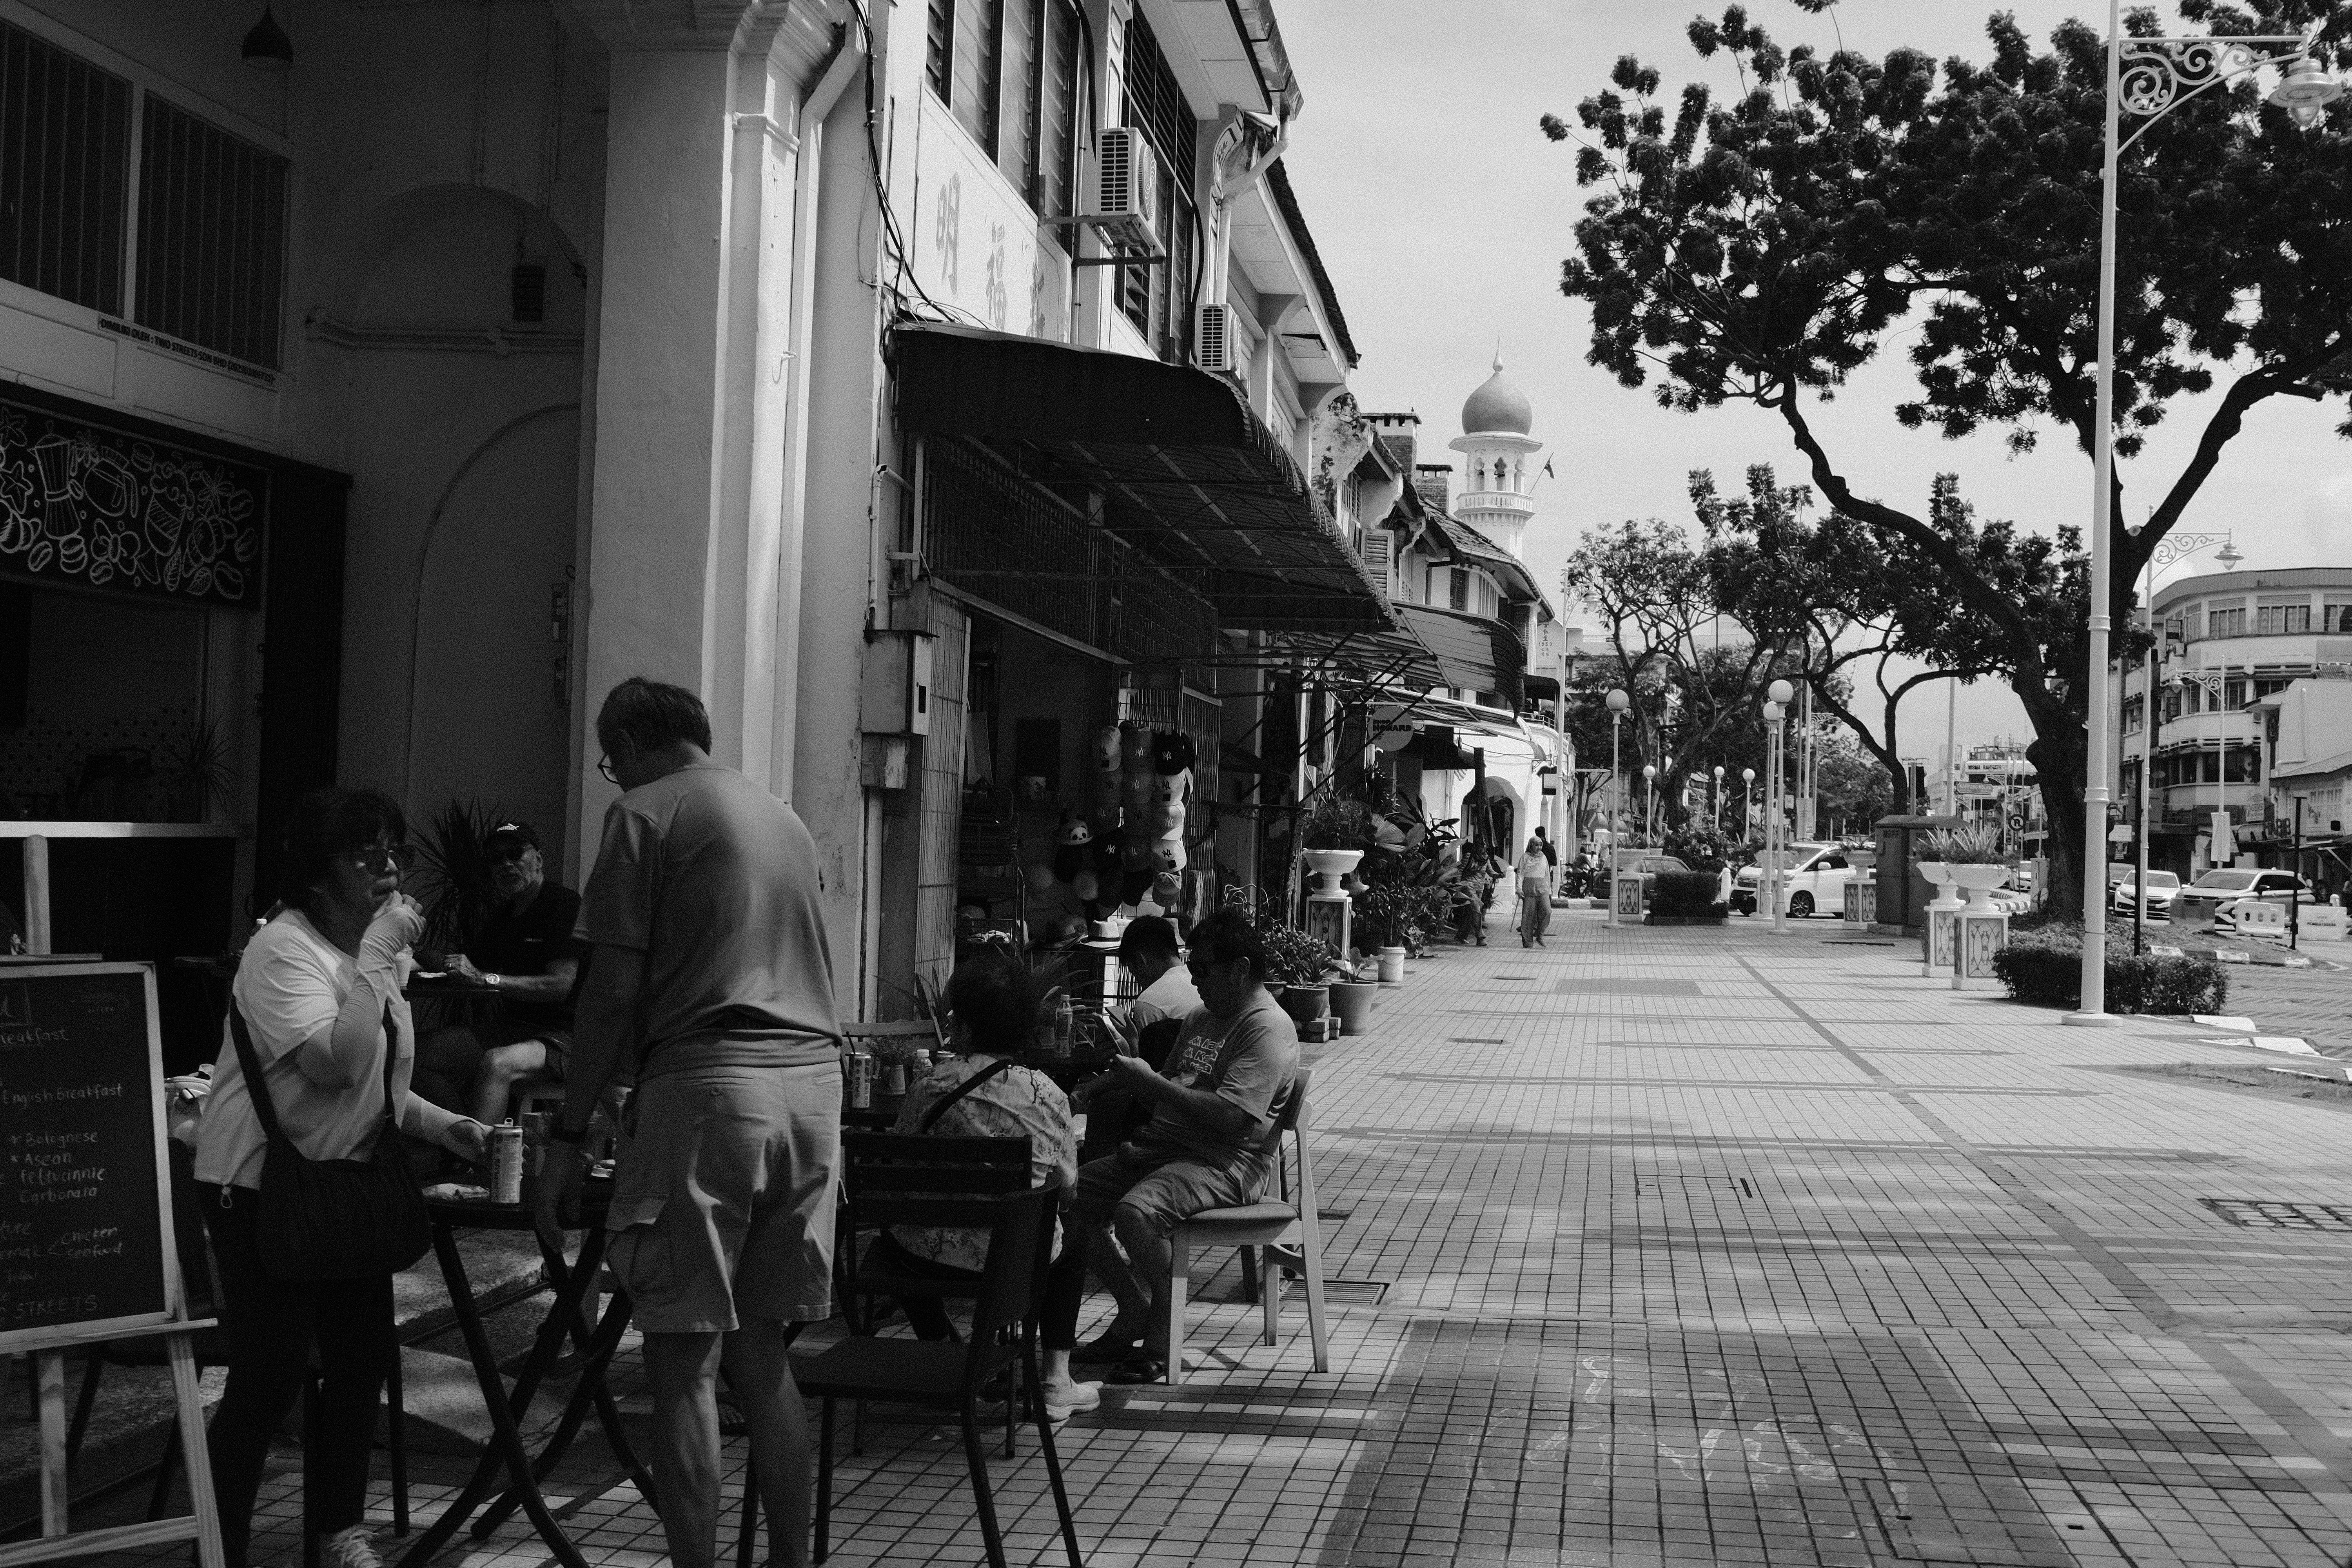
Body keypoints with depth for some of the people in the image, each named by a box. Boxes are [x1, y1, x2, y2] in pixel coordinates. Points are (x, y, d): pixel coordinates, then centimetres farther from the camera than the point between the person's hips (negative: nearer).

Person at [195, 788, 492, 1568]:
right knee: (269, 1379, -7)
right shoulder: (283, 950, -18)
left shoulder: (373, 955, 9)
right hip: (261, 1189, -8)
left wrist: (440, 1124, 2)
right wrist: (377, 960, -27)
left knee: (363, 1358, 10)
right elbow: (336, 1063, -32)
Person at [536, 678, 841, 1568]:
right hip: (811, 1082, 7)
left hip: (708, 1080, -7)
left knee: (685, 1358, -1)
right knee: (760, 1347, 14)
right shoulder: (786, 820, 21)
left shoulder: (645, 814, 1)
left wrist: (567, 1137, -3)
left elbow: (614, 993, -6)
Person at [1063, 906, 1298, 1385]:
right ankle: (1136, 1312, 7)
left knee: (1135, 1211, -33)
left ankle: (1162, 1338, -10)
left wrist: (1150, 1083, -18)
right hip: (1165, 1146, 10)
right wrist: (1122, 1078, 5)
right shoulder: (1202, 1017, 18)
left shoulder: (1268, 1029, -12)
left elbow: (1230, 1116, -24)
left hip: (1226, 1162, -9)